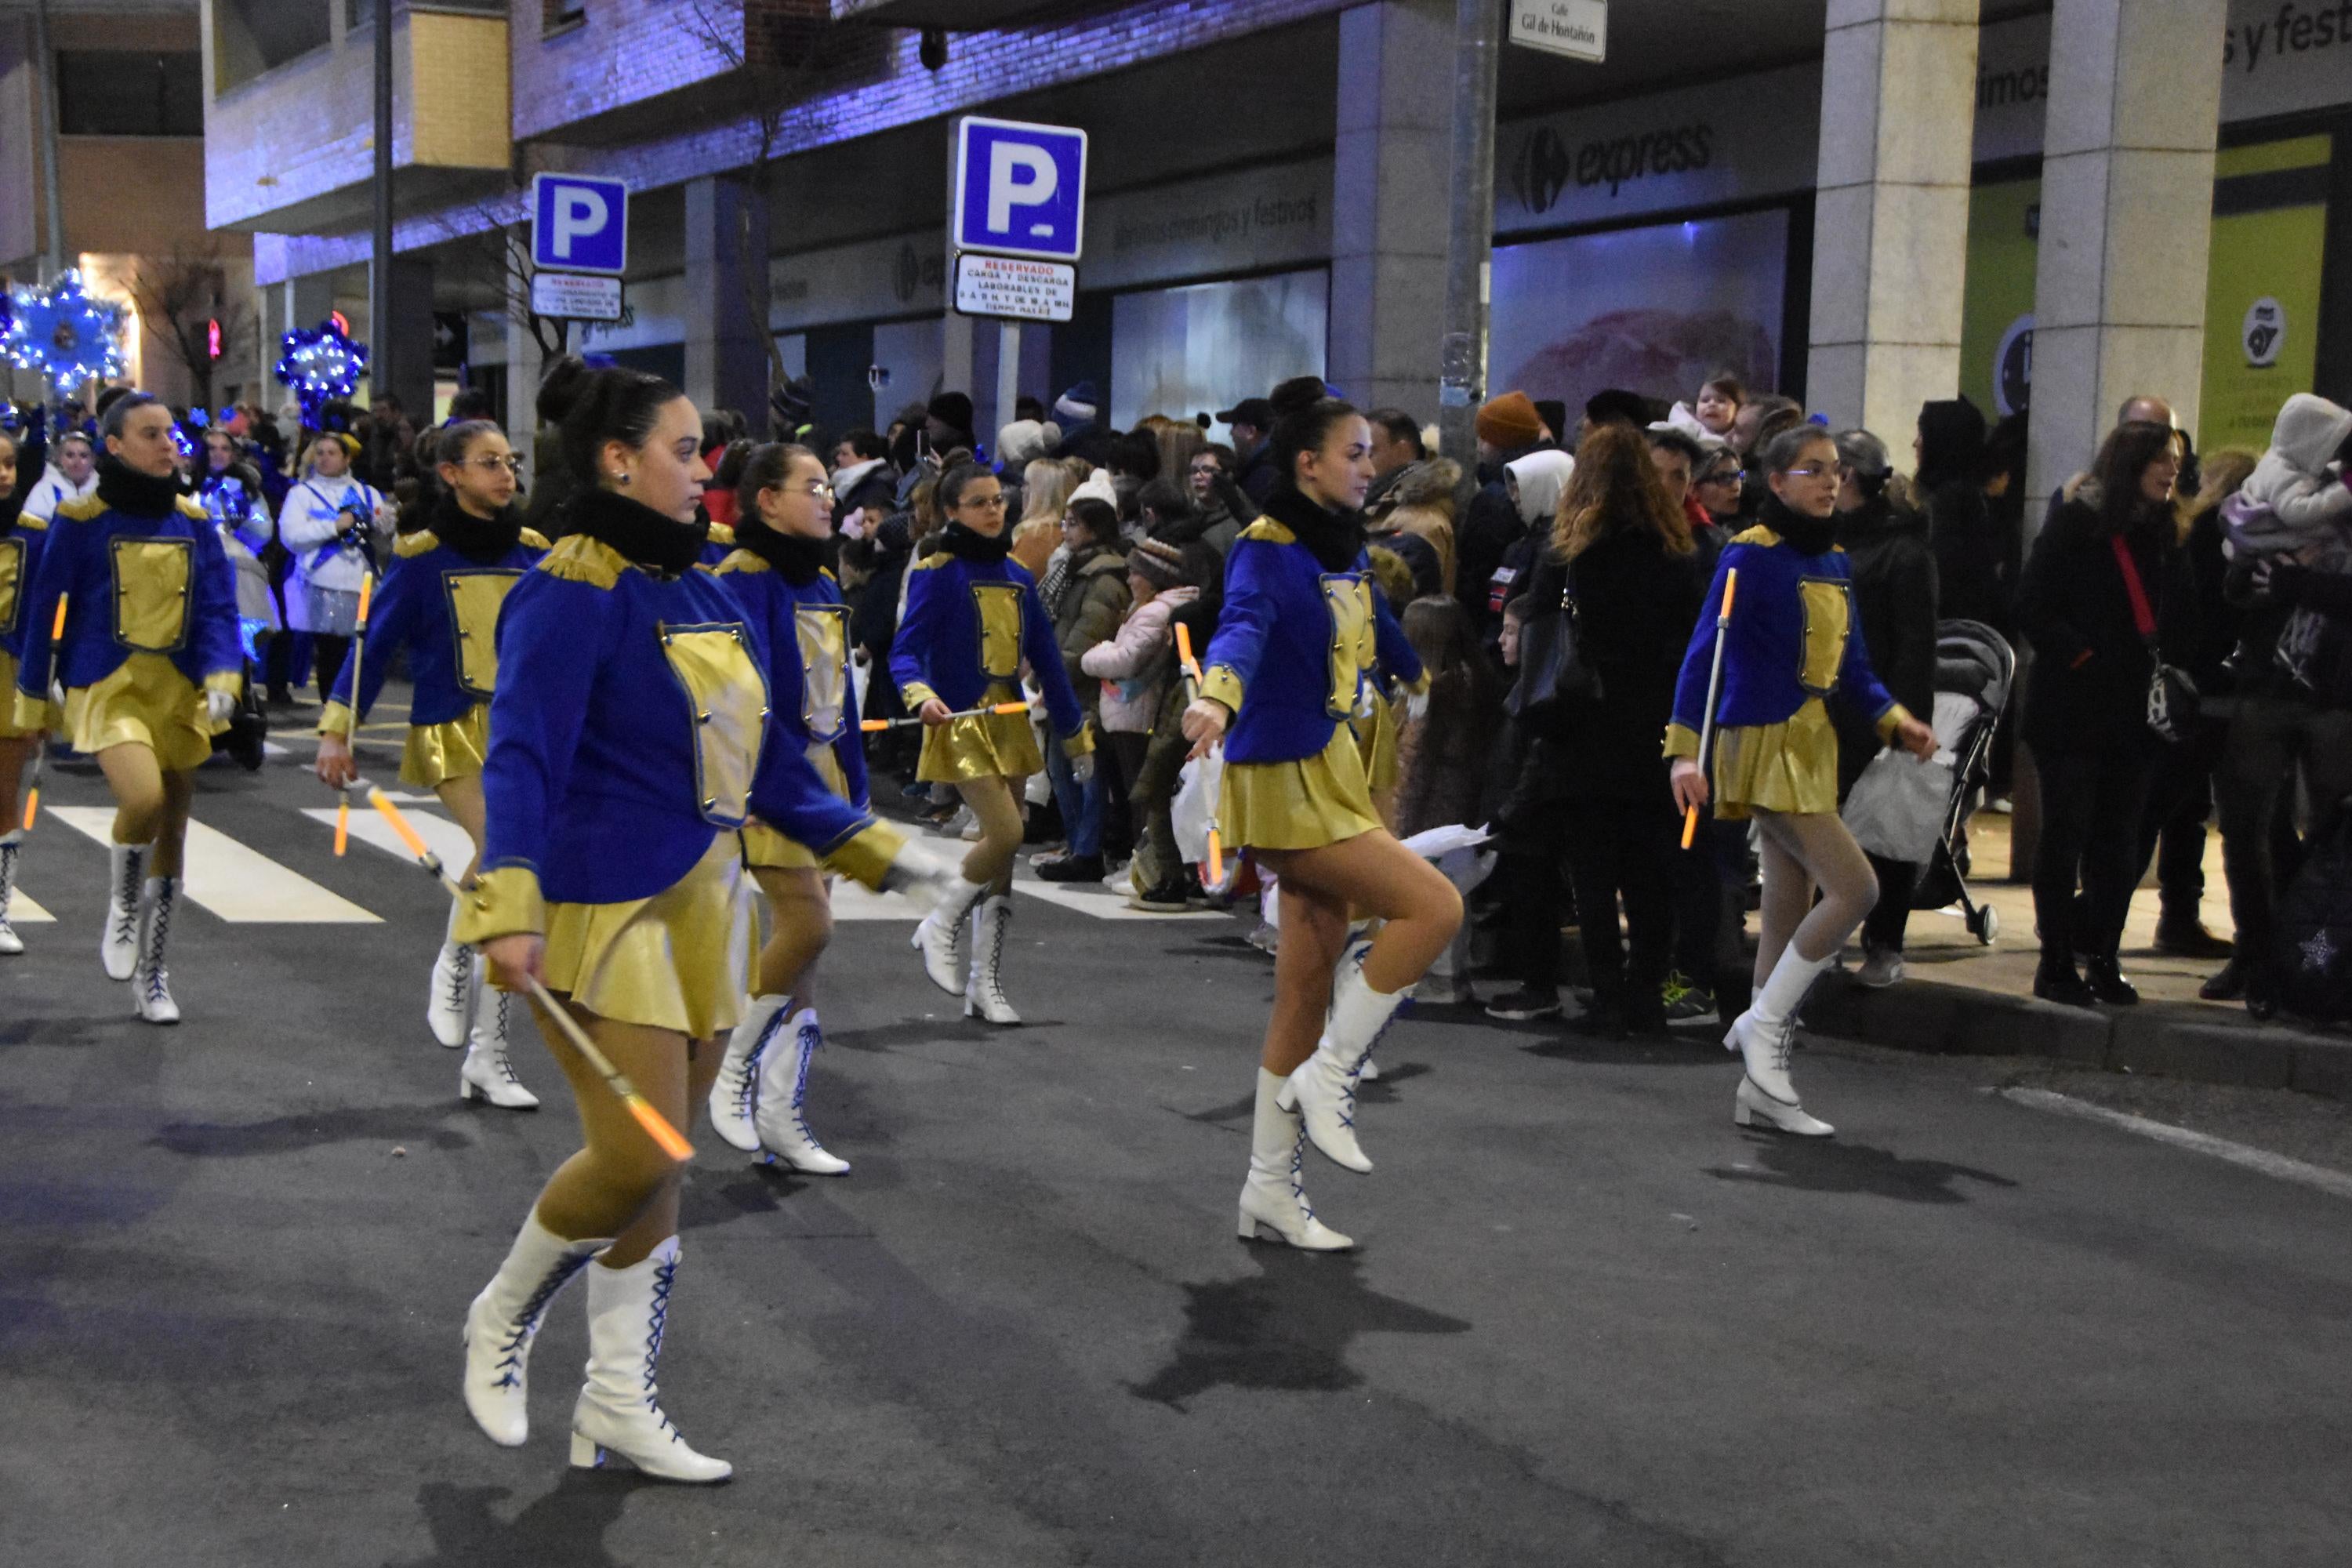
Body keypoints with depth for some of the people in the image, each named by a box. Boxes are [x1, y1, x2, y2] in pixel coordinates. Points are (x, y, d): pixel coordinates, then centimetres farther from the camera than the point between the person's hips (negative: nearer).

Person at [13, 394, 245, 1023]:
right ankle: (122, 911, 2)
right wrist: (32, 702, 3)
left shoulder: (195, 522, 5)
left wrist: (222, 679, -13)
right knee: (143, 797, -29)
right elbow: (45, 611, 0)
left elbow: (218, 609, 3)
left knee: (173, 830, 9)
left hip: (179, 690, 4)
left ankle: (151, 974, 25)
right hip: (108, 687, -4)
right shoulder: (80, 520, -5)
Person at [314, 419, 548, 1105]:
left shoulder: (533, 553, 7)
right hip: (453, 734, -4)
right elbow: (377, 642, -2)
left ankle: (488, 1059, 13)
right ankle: (452, 963, -1)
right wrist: (337, 730, -6)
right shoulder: (421, 558, -3)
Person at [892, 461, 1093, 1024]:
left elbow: (1047, 659, 16)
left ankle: (986, 984, 14)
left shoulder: (1017, 576, 11)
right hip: (962, 724, -6)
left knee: (1002, 853, 6)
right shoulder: (939, 573, -6)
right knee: (1005, 835, -19)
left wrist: (1076, 734, 17)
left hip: (1009, 722, 6)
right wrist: (921, 696, -33)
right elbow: (905, 650, -13)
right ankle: (941, 928, 6)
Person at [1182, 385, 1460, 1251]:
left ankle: (1271, 1188, 16)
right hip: (1284, 783, -8)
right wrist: (1219, 692, -54)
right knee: (1432, 906, -16)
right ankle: (1328, 1077, -2)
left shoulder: (1344, 550, 12)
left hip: (1330, 771, 8)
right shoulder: (1268, 550, -13)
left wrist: (1419, 672, 51)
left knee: (1307, 995, 8)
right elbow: (1243, 625, -34)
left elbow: (1375, 626, 33)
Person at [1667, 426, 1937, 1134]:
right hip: (1765, 746, -8)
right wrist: (1687, 751, -25)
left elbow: (1851, 664, 19)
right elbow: (1704, 653, -16)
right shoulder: (1751, 557, -11)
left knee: (1791, 916, 8)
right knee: (1855, 888, -17)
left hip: (1814, 745, 8)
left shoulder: (1833, 562, 13)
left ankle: (1762, 1089, 14)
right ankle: (1763, 1025, -1)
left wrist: (1896, 720, 4)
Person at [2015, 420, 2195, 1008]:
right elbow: (2034, 606, -9)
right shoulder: (2078, 523, -4)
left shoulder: (2163, 532, 11)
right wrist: (2080, 656, -13)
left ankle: (2103, 960, 15)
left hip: (2132, 712, 5)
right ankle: (2057, 964, 5)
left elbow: (2180, 626, 10)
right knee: (2065, 834, -1)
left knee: (2118, 839, 7)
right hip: (2073, 710, -5)